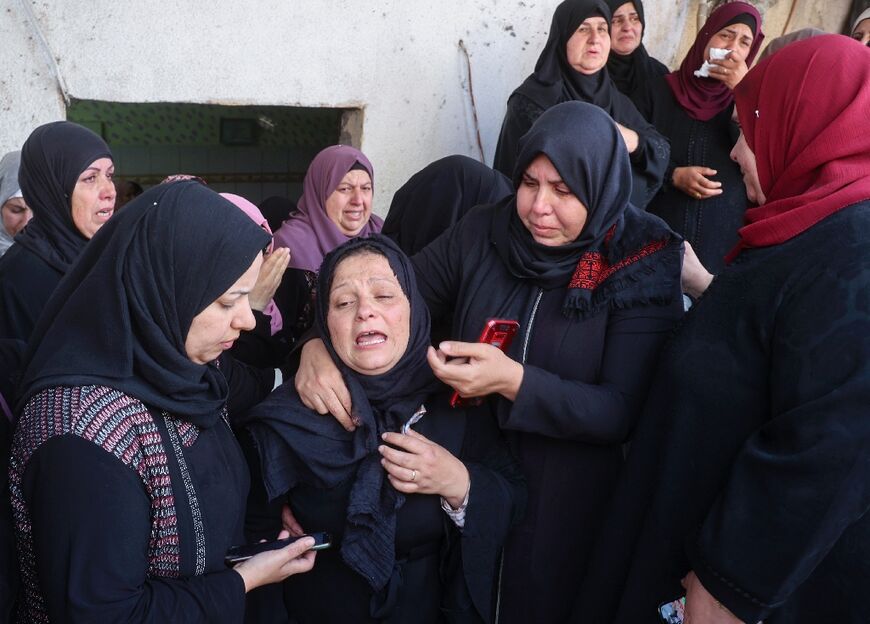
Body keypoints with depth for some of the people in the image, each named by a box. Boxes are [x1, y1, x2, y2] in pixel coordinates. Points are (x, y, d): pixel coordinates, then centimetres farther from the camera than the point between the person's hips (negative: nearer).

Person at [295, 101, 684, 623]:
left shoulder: (642, 270, -14)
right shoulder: (483, 233, -6)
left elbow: (621, 413, -18)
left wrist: (514, 381, -31)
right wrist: (319, 343, -22)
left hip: (565, 501, -2)